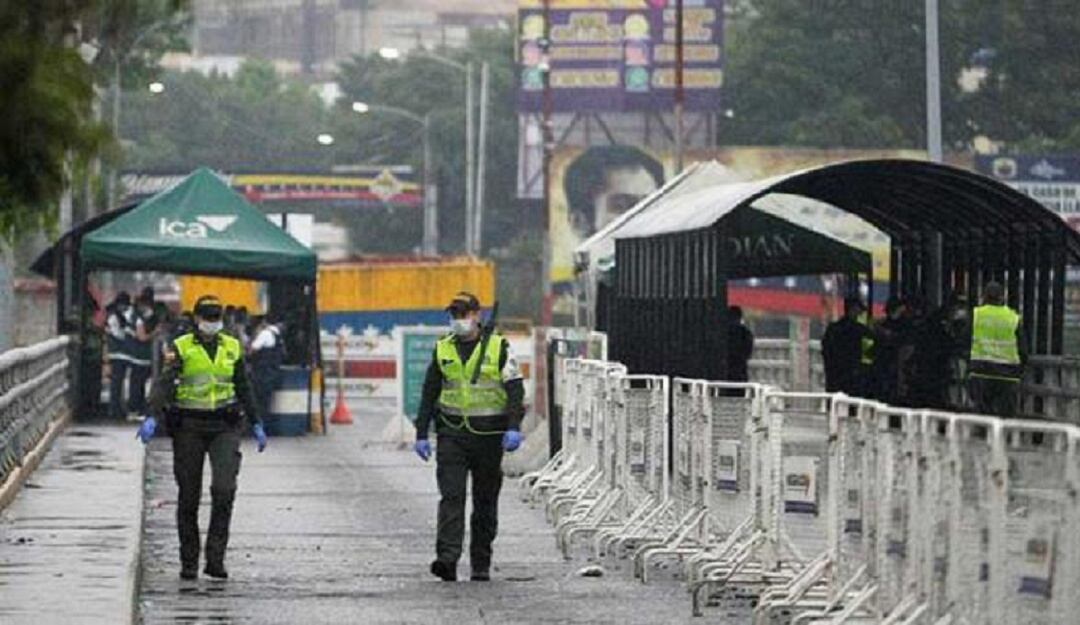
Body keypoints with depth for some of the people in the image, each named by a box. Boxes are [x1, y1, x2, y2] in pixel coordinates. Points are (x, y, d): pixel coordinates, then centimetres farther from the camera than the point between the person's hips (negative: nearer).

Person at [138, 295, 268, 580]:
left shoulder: (232, 348, 9)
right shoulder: (180, 348, -3)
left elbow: (244, 388, 19)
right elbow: (163, 382, -16)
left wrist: (256, 424, 19)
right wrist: (152, 417, -30)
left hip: (224, 427, 2)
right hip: (188, 427, -2)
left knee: (224, 488, -16)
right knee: (189, 497, 4)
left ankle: (215, 557, -11)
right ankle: (189, 562, 15)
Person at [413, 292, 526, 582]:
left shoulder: (498, 348, 0)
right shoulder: (443, 349, 9)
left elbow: (516, 390, -6)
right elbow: (429, 393, 15)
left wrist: (514, 427, -20)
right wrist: (421, 433, 11)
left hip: (488, 434, -1)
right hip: (452, 433, 1)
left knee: (485, 502, 6)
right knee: (451, 495, -13)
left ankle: (481, 565, 14)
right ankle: (447, 559, -22)